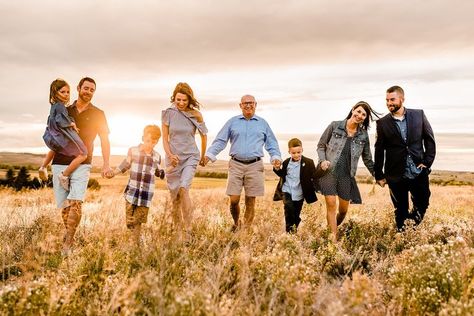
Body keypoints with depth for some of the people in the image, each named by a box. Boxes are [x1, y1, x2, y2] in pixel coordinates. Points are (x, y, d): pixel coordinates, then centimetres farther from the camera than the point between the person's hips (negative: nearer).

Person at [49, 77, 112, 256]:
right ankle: (69, 239, 17)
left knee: (76, 203, -18)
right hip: (59, 164, 3)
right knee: (64, 206, 3)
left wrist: (106, 164, -8)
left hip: (81, 164, -3)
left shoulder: (98, 114, 8)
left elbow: (104, 140, 5)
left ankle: (67, 243, -12)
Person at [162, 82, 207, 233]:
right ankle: (177, 227, 20)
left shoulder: (196, 114, -3)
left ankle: (188, 228, -17)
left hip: (190, 156, -1)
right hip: (173, 158, 2)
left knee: (183, 189, -21)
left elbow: (204, 135, 11)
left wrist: (203, 156, 19)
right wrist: (170, 155, -16)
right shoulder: (168, 113, -2)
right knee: (175, 195, 6)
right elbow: (165, 138, 1)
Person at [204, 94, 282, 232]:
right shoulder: (232, 122, 10)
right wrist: (209, 154, -8)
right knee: (233, 200, -3)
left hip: (255, 166, 0)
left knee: (250, 201, 2)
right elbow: (220, 141, 6)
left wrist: (276, 157, -3)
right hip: (236, 165, 0)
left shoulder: (263, 123, 13)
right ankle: (236, 223, 25)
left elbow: (272, 143, 14)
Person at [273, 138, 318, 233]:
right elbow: (282, 175, 14)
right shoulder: (286, 163, 3)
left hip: (299, 194, 0)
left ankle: (294, 229, 34)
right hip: (287, 191, 1)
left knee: (296, 215, 10)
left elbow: (314, 176, -10)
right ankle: (289, 229, -10)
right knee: (288, 206, -24)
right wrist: (277, 169, -3)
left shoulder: (308, 162, -6)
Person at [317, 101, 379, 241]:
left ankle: (333, 228, 33)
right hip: (329, 172, -3)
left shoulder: (363, 135, 6)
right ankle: (333, 238, -3)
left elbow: (367, 159, 14)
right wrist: (323, 160, -11)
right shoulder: (335, 126, -1)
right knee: (331, 204, -12)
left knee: (343, 210, 7)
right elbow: (321, 145, 5)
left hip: (347, 176, 3)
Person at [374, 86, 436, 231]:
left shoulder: (419, 115, 1)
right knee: (401, 212, 10)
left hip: (419, 173, 1)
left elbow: (430, 140, 5)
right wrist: (379, 175, 2)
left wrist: (427, 162, -5)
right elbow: (379, 151, 1)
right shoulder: (383, 123, -2)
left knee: (422, 205, 12)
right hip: (396, 176, -1)